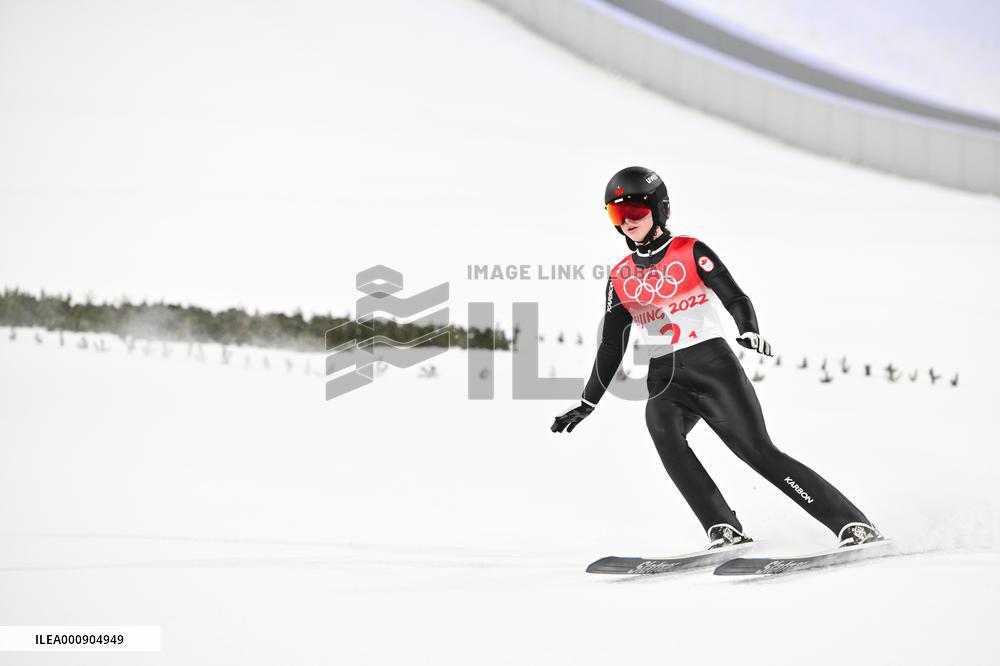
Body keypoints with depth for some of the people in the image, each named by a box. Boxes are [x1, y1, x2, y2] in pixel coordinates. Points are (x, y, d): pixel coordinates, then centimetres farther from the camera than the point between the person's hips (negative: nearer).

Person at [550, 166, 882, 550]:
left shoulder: (690, 252, 2)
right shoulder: (620, 277, 13)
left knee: (758, 451, -13)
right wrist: (587, 404, 17)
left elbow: (735, 298, -7)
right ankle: (723, 529, -29)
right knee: (662, 431, -29)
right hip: (665, 380, 3)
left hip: (714, 368, -3)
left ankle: (852, 523, -7)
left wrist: (750, 331, -28)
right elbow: (612, 347, 19)